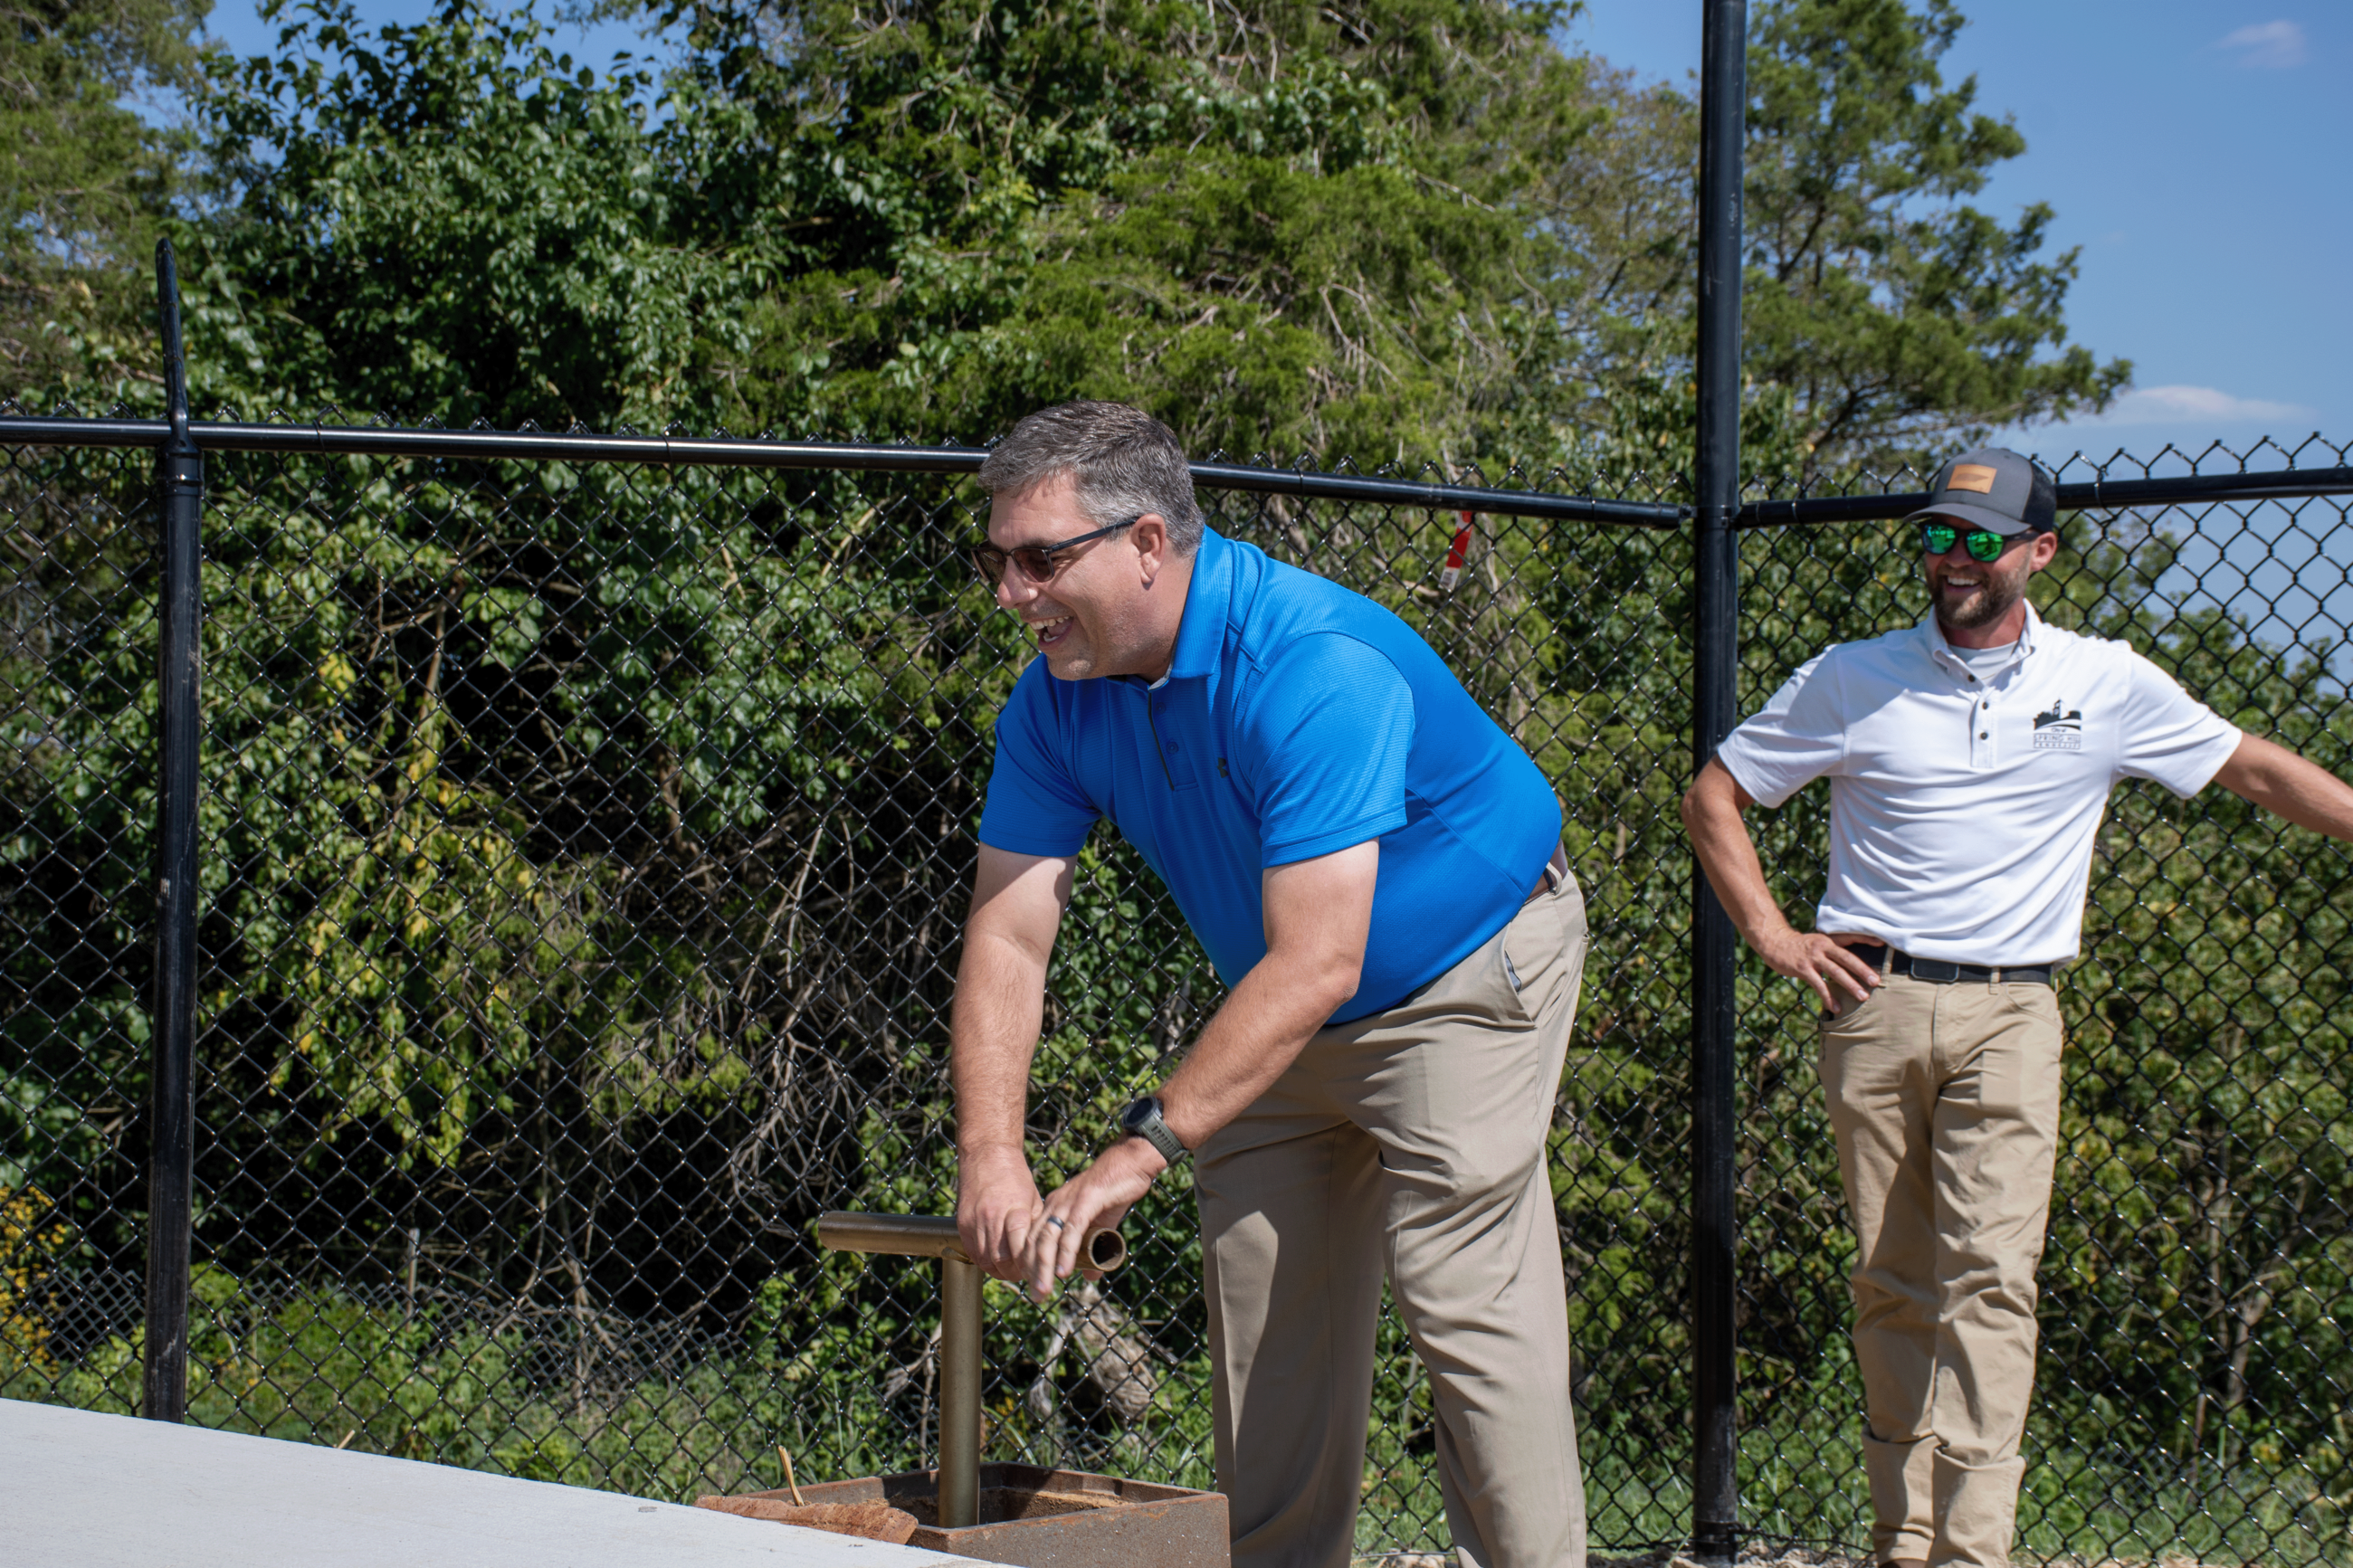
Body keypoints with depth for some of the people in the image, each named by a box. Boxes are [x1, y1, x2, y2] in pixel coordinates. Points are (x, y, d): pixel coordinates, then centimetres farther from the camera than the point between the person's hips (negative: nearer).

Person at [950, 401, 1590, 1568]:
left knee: (1464, 1297, -14)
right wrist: (990, 1157, -26)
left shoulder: (1315, 669, -34)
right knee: (1262, 1320, 6)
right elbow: (1007, 934, -12)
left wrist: (1142, 1150, -40)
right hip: (1286, 1012, 7)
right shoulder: (1057, 702, -10)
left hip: (1465, 974, -7)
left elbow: (1319, 962, -38)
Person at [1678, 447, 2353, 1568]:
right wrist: (1772, 938, 4)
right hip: (1872, 1003, 1)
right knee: (1891, 1285, 3)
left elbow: (2255, 771, 14)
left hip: (2010, 1016, -1)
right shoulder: (1850, 679, 6)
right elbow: (1713, 797, 13)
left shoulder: (2107, 685, 6)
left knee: (1988, 1275, -14)